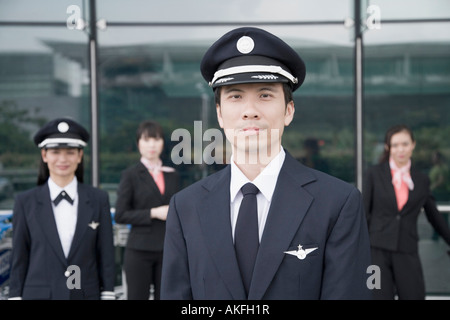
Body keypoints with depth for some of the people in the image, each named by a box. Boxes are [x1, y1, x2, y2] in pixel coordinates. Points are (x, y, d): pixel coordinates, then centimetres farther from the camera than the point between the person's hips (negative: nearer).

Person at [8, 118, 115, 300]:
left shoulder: (98, 199, 1)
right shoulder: (26, 202, 1)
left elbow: (106, 256, 2)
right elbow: (19, 258, 3)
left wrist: (107, 295, 0)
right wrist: (16, 296, 0)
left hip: (86, 294, 1)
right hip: (38, 294, 0)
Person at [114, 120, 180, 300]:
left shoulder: (172, 175, 12)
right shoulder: (131, 175, -1)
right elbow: (120, 215, -6)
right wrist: (153, 213, -15)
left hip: (168, 250, 4)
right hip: (140, 250, -4)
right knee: (137, 296, 0)